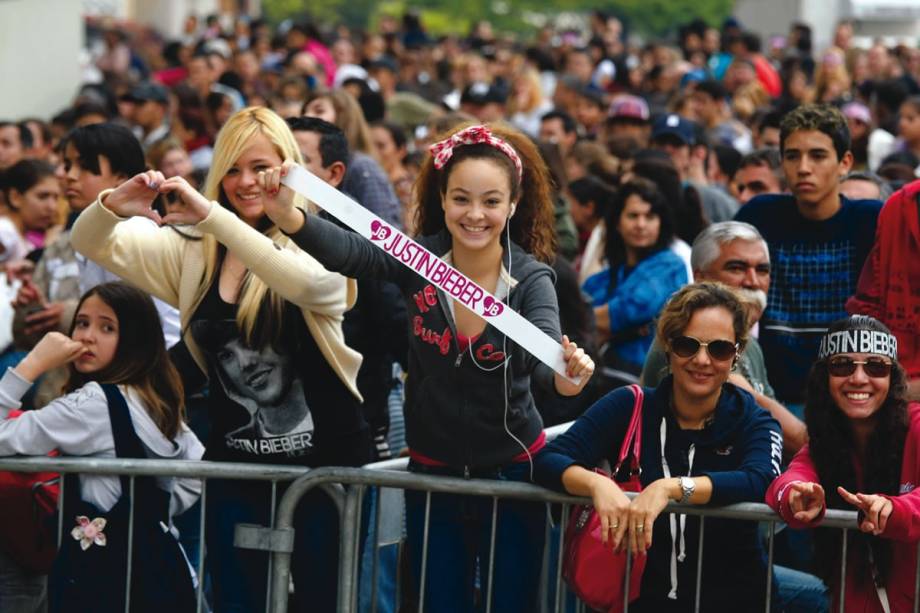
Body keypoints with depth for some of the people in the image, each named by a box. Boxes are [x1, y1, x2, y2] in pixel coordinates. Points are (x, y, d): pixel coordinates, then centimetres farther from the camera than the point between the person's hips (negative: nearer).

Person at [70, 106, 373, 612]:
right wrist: (115, 205, -19)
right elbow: (92, 244, 5)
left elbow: (309, 283, -30)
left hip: (323, 458, -4)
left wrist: (212, 215, -34)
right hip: (234, 460, 4)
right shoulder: (195, 253, 7)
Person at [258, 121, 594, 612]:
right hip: (431, 471, 2)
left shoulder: (531, 277, -14)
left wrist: (563, 377, -56)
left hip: (512, 473, -2)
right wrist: (288, 216, -47)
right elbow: (349, 250, -27)